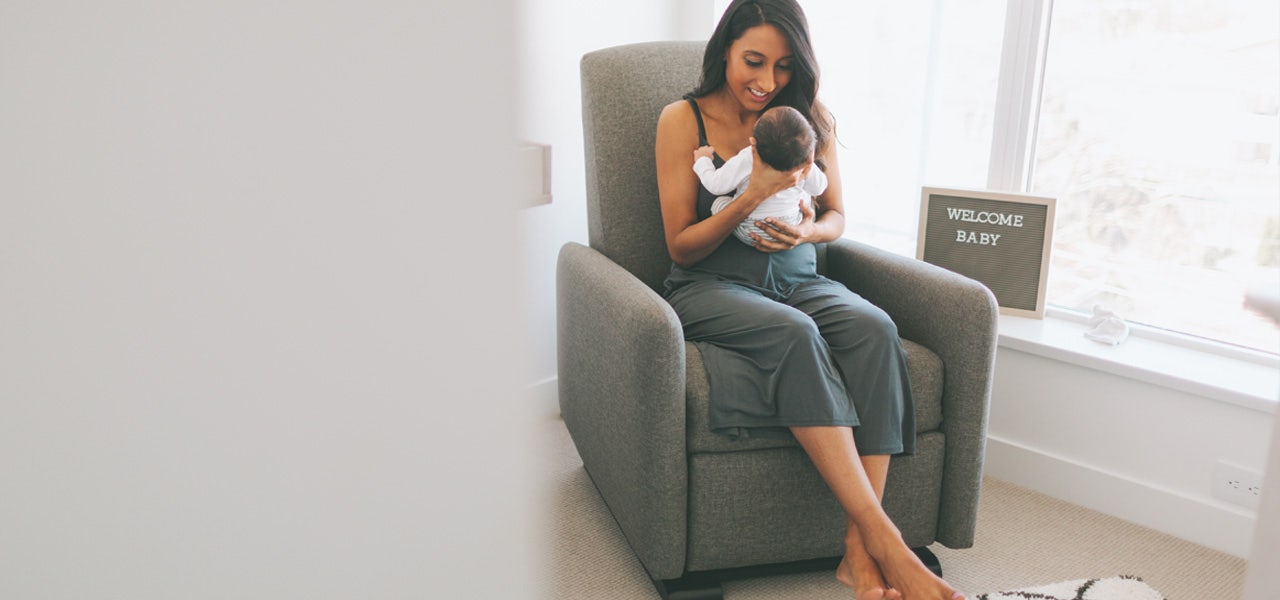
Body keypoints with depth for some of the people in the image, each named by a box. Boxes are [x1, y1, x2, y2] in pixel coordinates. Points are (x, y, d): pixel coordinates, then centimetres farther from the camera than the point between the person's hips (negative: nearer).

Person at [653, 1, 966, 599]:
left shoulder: (811, 118, 9)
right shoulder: (682, 120, -1)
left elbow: (837, 217, 15)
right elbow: (681, 247, -4)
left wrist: (808, 229, -10)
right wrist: (753, 199, -20)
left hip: (797, 280, 4)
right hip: (711, 287, -3)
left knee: (874, 326, -29)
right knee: (794, 333, -36)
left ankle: (858, 549, -33)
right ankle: (882, 534, -37)